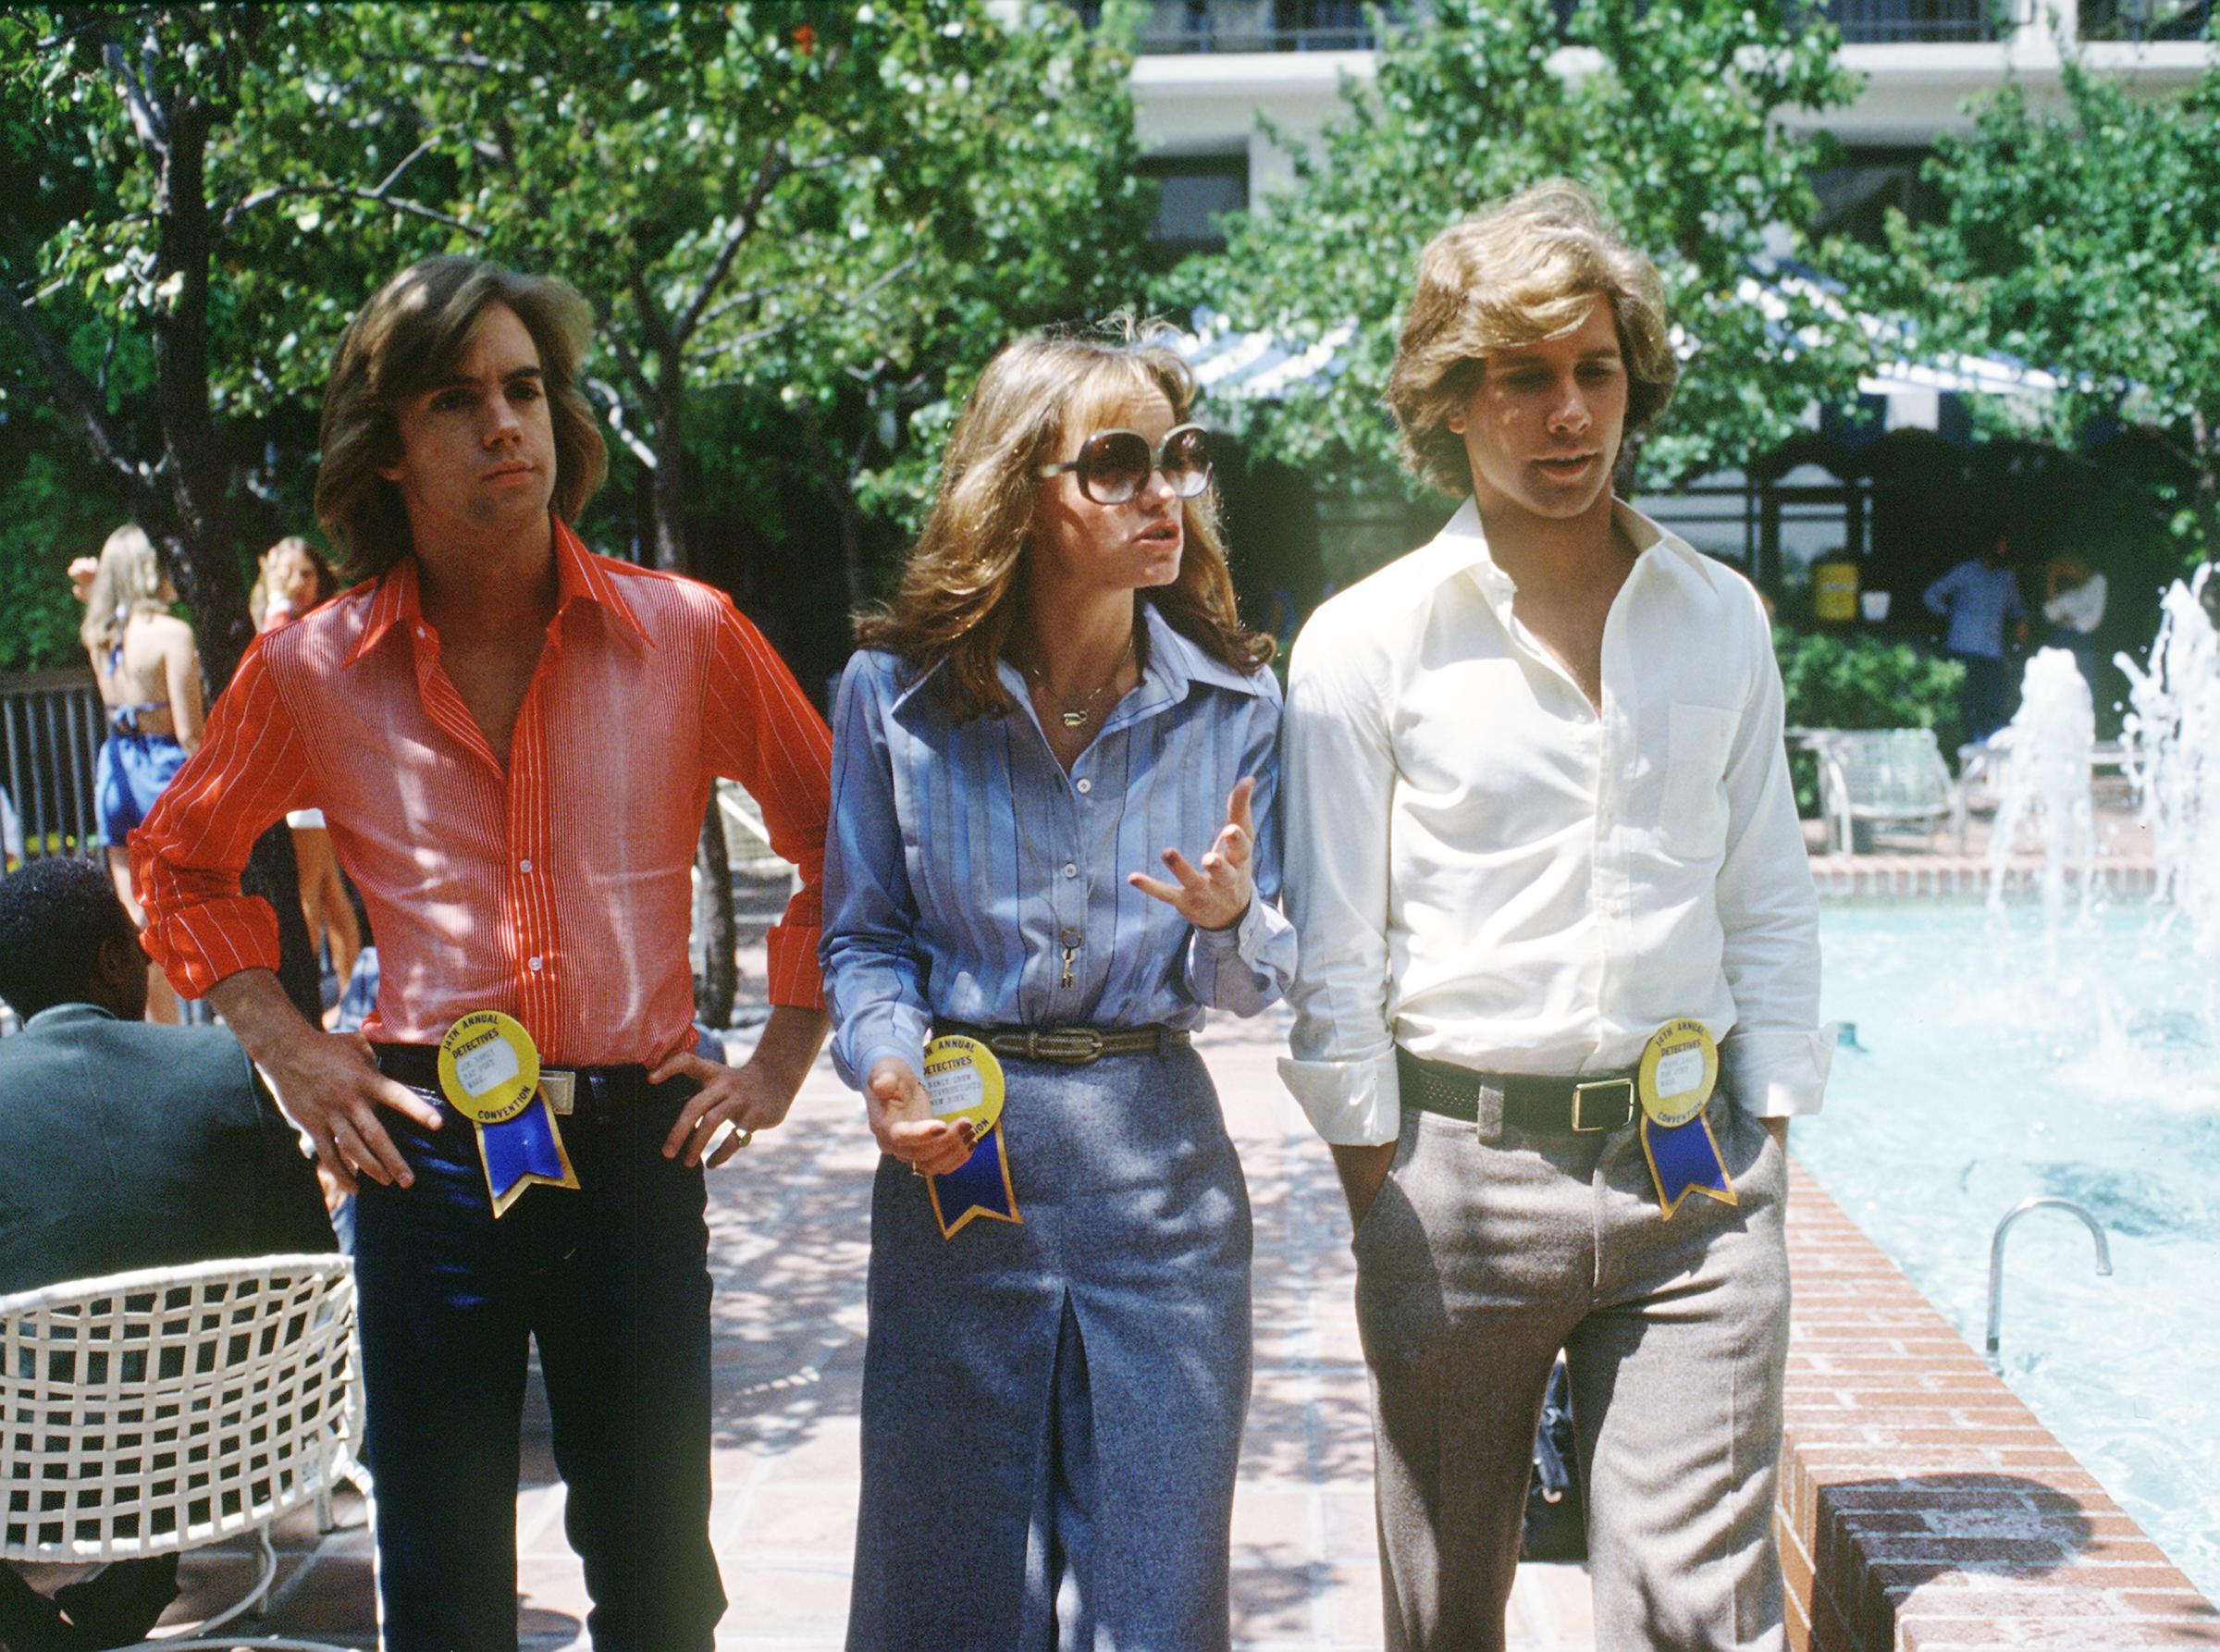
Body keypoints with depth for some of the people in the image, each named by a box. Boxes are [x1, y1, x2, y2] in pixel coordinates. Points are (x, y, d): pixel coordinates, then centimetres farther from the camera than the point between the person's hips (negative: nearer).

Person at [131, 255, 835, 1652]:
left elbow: (839, 835, 9)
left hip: (638, 1146, 0)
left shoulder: (686, 634, -2)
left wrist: (784, 1054, 3)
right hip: (425, 1154, 1)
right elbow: (183, 861, 17)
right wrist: (286, 1048, 5)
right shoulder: (311, 670, 1)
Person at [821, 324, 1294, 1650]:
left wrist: (1232, 919, -20)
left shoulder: (1234, 702, 0)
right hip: (956, 1148, 0)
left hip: (1160, 1165, 1)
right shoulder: (897, 691, -3)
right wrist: (889, 1064, -14)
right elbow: (864, 935, 5)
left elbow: (1260, 984, 3)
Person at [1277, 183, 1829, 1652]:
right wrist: (1378, 1177, -3)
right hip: (1459, 1164, -1)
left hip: (1693, 1172, 2)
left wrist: (1766, 1138, 6)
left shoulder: (1723, 619, 9)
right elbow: (1333, 951, 0)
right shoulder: (1366, 641, -1)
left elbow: (1770, 905, 13)